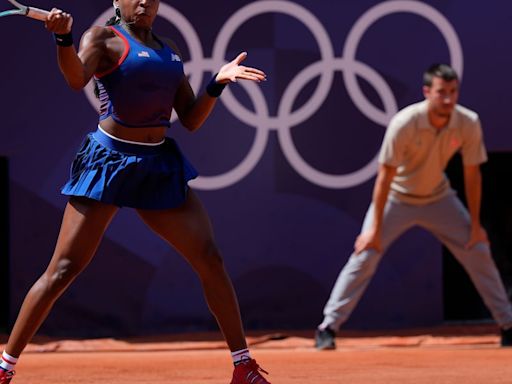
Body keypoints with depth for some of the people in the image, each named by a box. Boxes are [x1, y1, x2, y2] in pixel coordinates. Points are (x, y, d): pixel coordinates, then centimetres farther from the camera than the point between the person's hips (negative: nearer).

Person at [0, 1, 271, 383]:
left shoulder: (170, 50, 15)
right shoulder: (103, 38, -3)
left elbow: (191, 120, 14)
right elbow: (77, 78, -24)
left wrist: (217, 83, -1)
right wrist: (63, 38, -41)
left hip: (159, 165, 6)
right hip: (109, 161, -6)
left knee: (210, 259, 1)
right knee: (64, 269, -8)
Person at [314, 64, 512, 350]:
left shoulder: (469, 123, -21)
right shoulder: (405, 123, -30)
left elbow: (472, 174, -9)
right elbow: (385, 175, -25)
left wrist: (475, 224, -6)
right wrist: (375, 228, -24)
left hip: (438, 199, 3)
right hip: (396, 198, -3)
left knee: (479, 251, -2)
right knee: (365, 255, -14)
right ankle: (328, 327, -7)